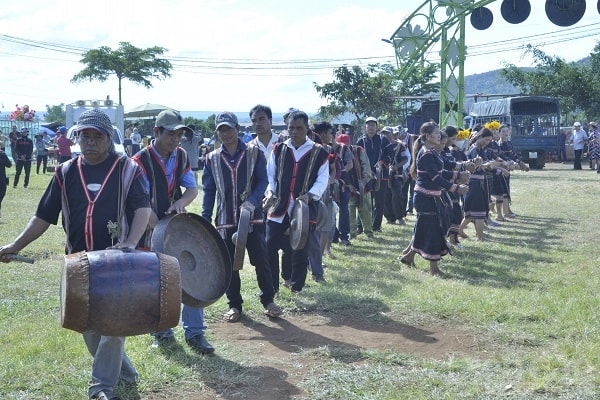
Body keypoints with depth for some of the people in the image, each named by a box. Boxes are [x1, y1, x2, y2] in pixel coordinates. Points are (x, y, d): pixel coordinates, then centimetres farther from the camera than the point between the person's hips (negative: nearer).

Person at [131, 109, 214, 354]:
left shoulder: (181, 156, 3)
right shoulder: (141, 161, -13)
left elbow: (192, 188, 8)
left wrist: (180, 203, -13)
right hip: (152, 233, -4)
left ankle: (194, 332, 9)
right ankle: (162, 333, 21)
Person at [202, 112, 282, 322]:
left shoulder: (254, 153, 2)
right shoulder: (212, 159, 7)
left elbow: (262, 181, -4)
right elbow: (208, 192, 7)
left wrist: (252, 201, -22)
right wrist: (205, 221, 0)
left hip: (253, 217, -2)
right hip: (225, 220, 2)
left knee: (261, 260, -1)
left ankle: (268, 300, 14)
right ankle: (234, 305, 19)